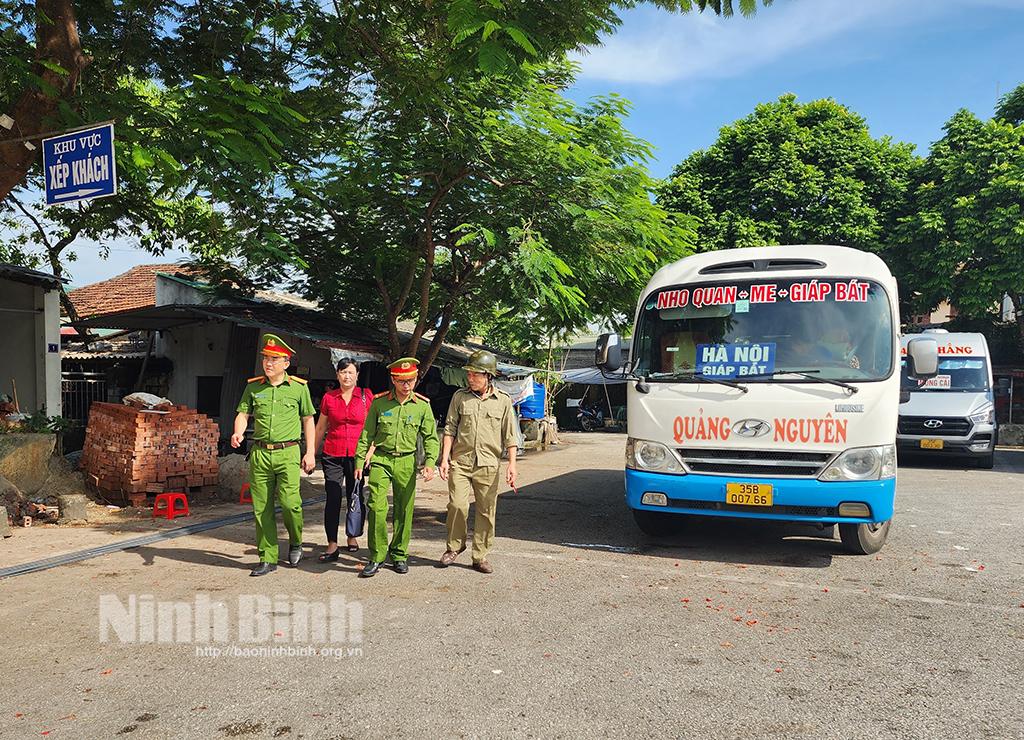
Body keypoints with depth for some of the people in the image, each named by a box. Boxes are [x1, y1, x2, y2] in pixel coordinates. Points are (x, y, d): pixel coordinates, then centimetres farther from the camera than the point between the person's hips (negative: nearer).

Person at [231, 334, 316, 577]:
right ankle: (268, 559, 16)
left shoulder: (299, 387, 2)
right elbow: (243, 414, 9)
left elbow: (308, 420, 7)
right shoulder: (253, 386, 8)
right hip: (259, 453, 3)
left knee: (289, 501, -14)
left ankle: (295, 541, 16)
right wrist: (238, 433, -14)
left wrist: (310, 452, 2)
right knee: (261, 507, 5)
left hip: (288, 452, -3)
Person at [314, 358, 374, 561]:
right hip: (333, 455, 1)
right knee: (333, 499, -5)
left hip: (357, 455, -1)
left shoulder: (366, 396, 1)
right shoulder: (329, 397, 5)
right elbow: (320, 428, 14)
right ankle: (332, 545, 0)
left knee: (355, 498, 8)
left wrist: (370, 451, -6)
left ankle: (352, 536, 29)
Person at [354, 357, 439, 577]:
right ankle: (377, 557, 2)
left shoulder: (422, 406, 2)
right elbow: (366, 435, 8)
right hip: (381, 460, -1)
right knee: (377, 507, -10)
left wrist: (429, 463, -9)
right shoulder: (379, 403, 1)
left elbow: (430, 437, 5)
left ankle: (399, 554, 22)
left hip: (406, 462, 1)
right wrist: (360, 461, 4)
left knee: (404, 510, 6)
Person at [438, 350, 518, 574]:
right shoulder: (460, 396, 6)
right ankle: (454, 546, 14)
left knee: (486, 512, 4)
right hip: (460, 461, 0)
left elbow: (510, 436, 5)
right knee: (457, 505, -10)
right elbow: (450, 429, 7)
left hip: (488, 465, 0)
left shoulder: (503, 401, 4)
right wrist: (444, 458, 0)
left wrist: (512, 464, -2)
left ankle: (480, 557, 16)